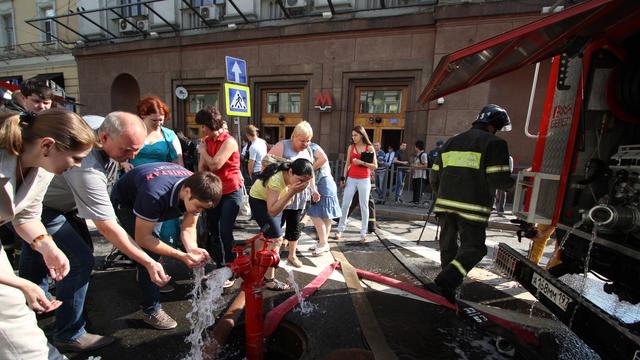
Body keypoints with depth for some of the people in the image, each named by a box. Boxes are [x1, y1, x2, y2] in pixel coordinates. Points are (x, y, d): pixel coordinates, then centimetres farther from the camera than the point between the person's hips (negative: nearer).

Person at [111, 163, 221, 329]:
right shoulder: (154, 195, -45)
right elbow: (142, 238, -33)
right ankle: (151, 311, -2)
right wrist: (182, 256, -40)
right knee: (149, 252, -17)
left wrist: (193, 249, -37)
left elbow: (188, 228, -17)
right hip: (126, 201, -6)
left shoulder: (197, 190, -26)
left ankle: (150, 280, 47)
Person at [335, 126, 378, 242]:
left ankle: (363, 233, 13)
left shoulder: (370, 148, 0)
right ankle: (340, 229, 17)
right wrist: (343, 178, 4)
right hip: (351, 179, 2)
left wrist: (362, 163, -15)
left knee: (364, 206, 2)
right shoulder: (351, 147, 7)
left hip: (364, 180, -2)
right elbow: (347, 164, 10)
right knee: (345, 204, 2)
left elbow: (375, 166, -2)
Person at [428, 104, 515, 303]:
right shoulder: (494, 143, -3)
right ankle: (443, 283, -5)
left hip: (446, 203, 6)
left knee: (448, 245, 16)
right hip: (472, 207, -6)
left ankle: (448, 287, 29)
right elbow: (499, 179, -11)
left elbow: (435, 176, 14)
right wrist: (513, 181, 12)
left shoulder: (451, 142, 16)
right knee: (473, 247, 5)